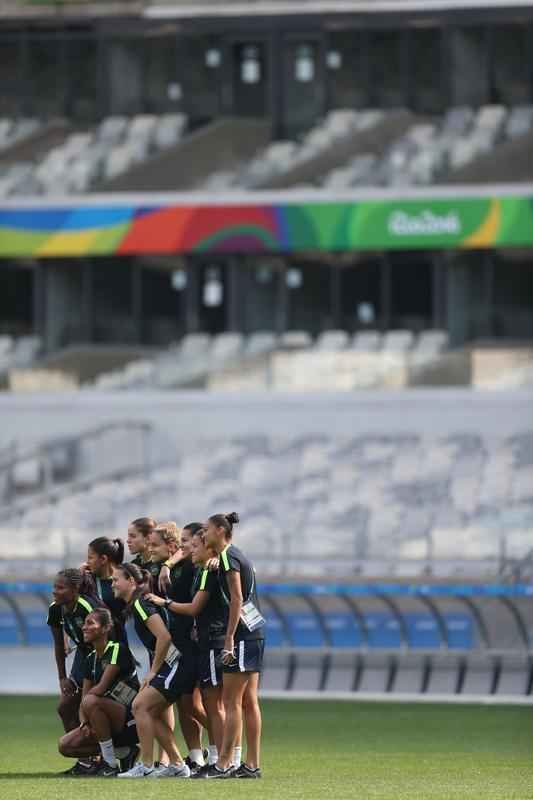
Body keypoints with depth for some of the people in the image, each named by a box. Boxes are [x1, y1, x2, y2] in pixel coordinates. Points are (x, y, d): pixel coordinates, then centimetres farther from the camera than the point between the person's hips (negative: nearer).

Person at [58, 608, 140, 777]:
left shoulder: (117, 649, -13)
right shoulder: (91, 659, 12)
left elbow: (101, 687, -20)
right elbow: (85, 694, 8)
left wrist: (84, 699, -3)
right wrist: (84, 723, -10)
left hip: (131, 722, -8)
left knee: (91, 702, -34)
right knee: (65, 746, -3)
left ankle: (111, 765, -22)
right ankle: (124, 752, 5)